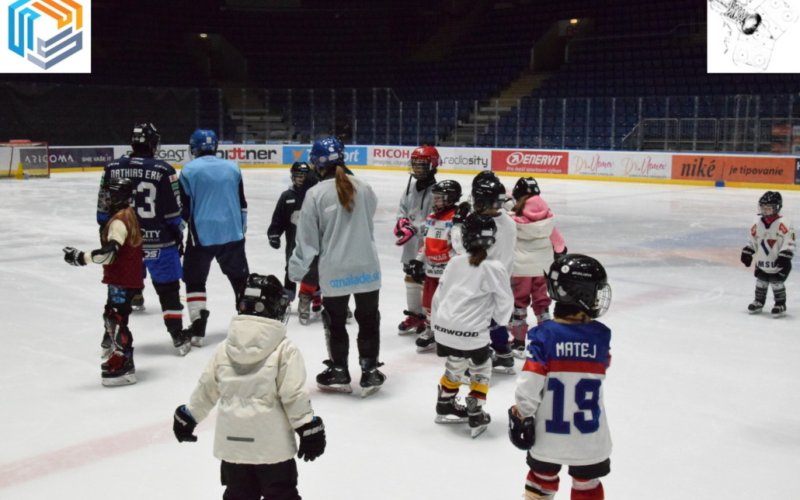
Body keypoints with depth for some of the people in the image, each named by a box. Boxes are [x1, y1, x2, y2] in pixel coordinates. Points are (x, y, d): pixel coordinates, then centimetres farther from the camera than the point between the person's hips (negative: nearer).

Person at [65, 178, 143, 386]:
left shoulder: (118, 221, -20)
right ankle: (115, 354, 30)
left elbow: (109, 253, -29)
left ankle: (124, 367, -3)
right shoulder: (130, 215, 10)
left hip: (122, 280, -10)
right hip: (130, 277, 10)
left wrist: (81, 257, -27)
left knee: (117, 319, -6)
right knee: (112, 315, 20)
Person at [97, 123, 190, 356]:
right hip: (158, 242, -3)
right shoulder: (164, 170, -11)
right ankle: (178, 337, 10)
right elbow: (173, 213, -7)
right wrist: (178, 238, 6)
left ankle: (111, 336, 22)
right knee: (168, 289, 8)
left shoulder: (112, 169, -2)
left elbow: (103, 210, 4)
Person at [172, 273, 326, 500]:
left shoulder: (224, 348, 3)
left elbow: (206, 388, 8)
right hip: (272, 443, -4)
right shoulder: (284, 349, -11)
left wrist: (187, 416, 22)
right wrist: (309, 428, -7)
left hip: (231, 441, 4)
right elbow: (294, 395, -14)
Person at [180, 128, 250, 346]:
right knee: (240, 277, 16)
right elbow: (242, 203, 12)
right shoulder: (232, 168, 7)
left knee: (195, 279, 8)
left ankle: (197, 328, 0)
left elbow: (183, 206, -3)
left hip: (201, 234, -3)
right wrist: (241, 229, 23)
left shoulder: (190, 170, -5)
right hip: (232, 233, 3)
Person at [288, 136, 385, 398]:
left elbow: (307, 238, -10)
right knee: (368, 319, 15)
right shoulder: (364, 188, -1)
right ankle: (369, 373, 21)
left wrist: (296, 271, -1)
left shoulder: (316, 194, -12)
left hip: (335, 271, -3)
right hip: (367, 267, 3)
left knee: (335, 322, 15)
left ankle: (339, 372, 27)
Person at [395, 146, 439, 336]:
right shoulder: (412, 185, 8)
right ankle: (414, 314, 33)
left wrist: (414, 228, -29)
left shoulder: (436, 191, -17)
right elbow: (403, 206, 18)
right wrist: (401, 220, -2)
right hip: (411, 244, 9)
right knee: (411, 278, 18)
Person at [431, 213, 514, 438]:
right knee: (481, 369, 17)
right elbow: (505, 303, -2)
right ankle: (476, 416, 18)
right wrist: (494, 319, 18)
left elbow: (439, 295, 12)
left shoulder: (455, 262, 6)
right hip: (471, 333, -5)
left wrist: (435, 325, 23)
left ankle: (445, 406, 41)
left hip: (444, 327, 5)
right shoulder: (494, 268, -9)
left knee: (454, 366, 27)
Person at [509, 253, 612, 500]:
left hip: (548, 433, 0)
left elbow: (530, 382, -18)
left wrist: (521, 415, -3)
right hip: (589, 437, 0)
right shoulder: (600, 336, -9)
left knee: (542, 478, 21)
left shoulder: (544, 335, -15)